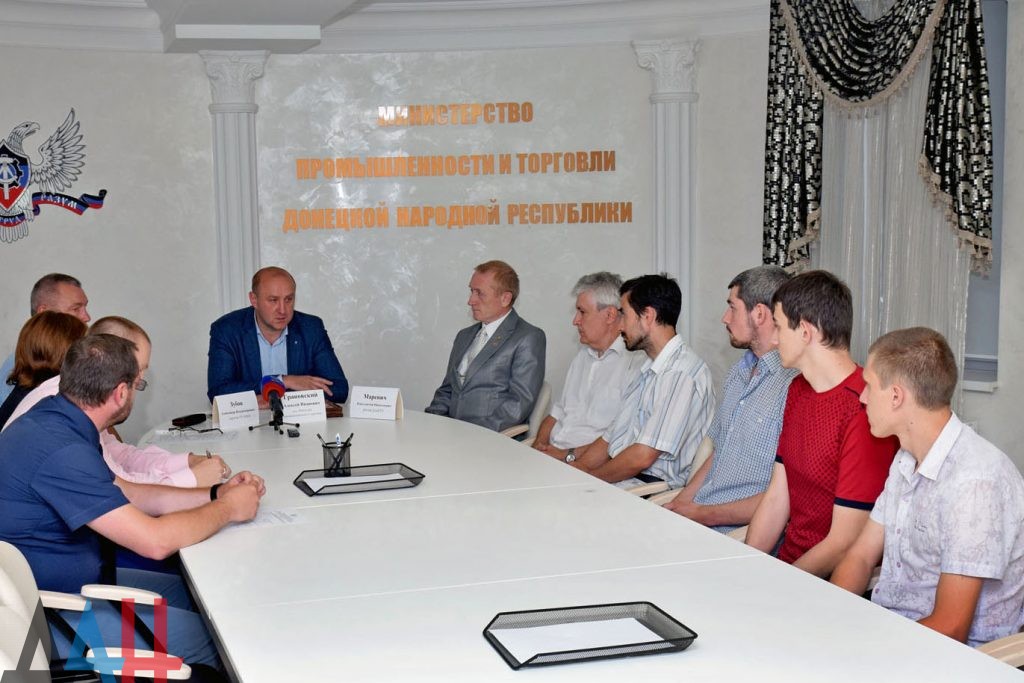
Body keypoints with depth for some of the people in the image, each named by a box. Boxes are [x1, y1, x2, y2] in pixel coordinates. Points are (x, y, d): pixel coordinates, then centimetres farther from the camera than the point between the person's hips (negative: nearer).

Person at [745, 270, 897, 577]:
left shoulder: (864, 411, -20)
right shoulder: (797, 390, 10)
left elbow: (843, 545, -18)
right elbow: (777, 497, 9)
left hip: (834, 581, -7)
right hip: (788, 564, 8)